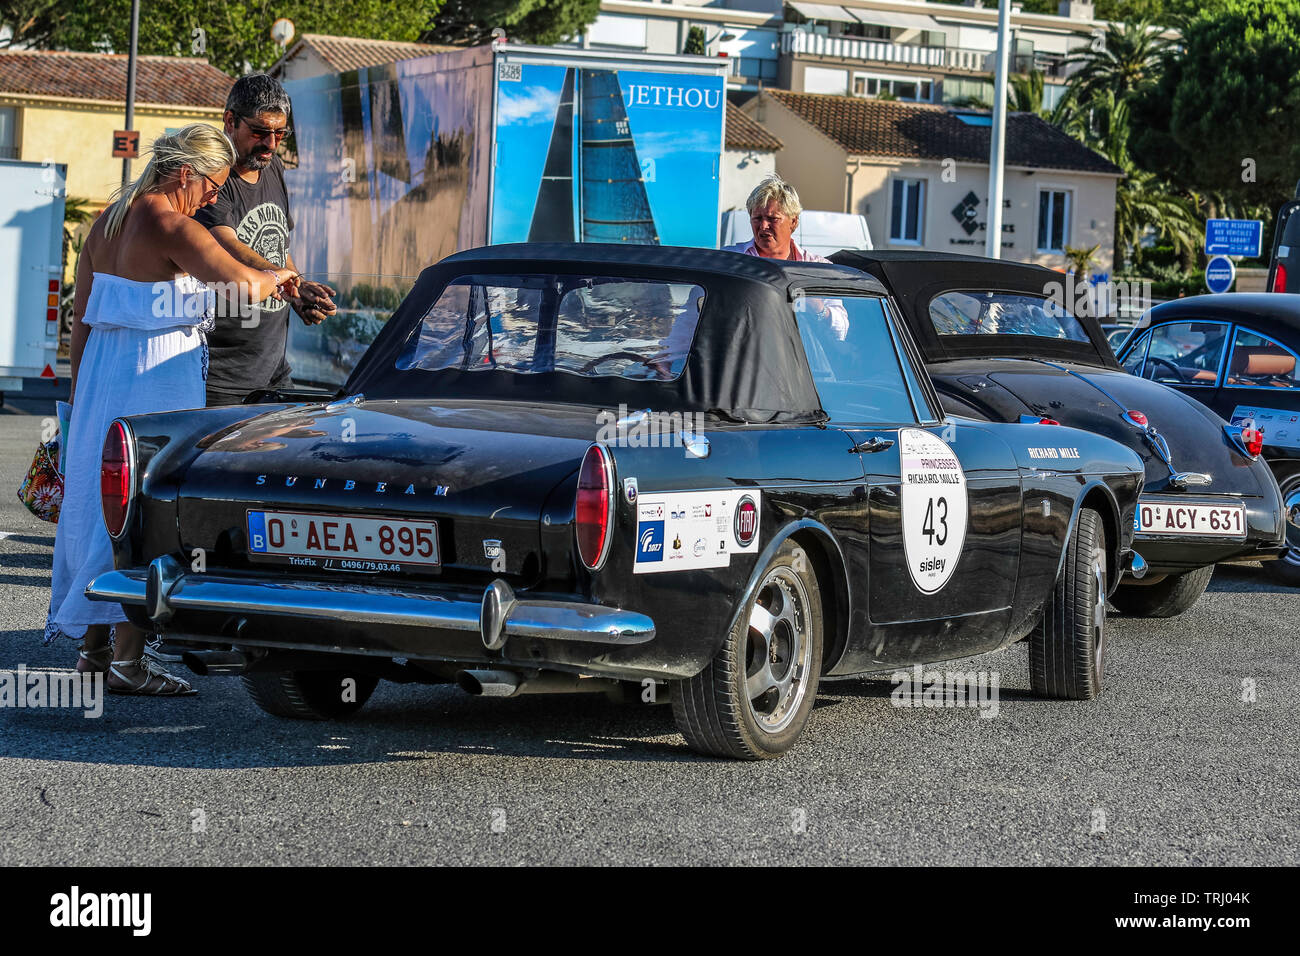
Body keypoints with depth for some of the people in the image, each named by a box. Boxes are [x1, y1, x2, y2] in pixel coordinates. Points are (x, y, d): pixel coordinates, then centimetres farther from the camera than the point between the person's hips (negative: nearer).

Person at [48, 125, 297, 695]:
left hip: (101, 368, 9)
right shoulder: (171, 227, -16)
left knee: (102, 503, 14)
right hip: (156, 375, -9)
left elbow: (82, 313, 15)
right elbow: (243, 287, -24)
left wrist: (79, 384, 22)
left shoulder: (110, 218, 11)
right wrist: (277, 276, -3)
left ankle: (94, 648, 20)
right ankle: (129, 660, -2)